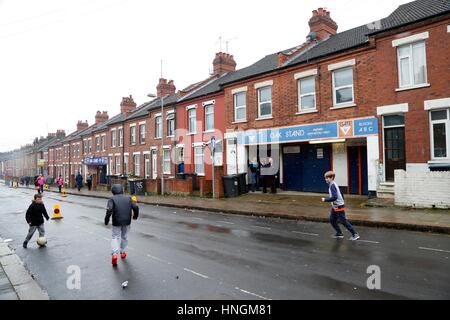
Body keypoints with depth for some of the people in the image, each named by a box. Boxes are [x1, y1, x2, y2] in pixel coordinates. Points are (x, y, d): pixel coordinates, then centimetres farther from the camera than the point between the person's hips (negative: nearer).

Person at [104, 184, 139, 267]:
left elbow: (109, 210, -17)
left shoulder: (112, 199, -3)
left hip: (116, 222, -3)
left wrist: (106, 220, -7)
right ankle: (123, 252, 31)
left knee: (115, 237, 8)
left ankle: (114, 254, -9)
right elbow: (135, 207, 0)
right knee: (124, 237, 21)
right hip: (127, 221, 3)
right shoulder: (128, 198, 5)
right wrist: (135, 216, 16)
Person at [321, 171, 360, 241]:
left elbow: (334, 197, -29)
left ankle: (355, 234, 7)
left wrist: (325, 200, -22)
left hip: (339, 207, -10)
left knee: (344, 221, -3)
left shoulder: (332, 185, -20)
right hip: (335, 207, 10)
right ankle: (339, 234, 23)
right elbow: (341, 195, 16)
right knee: (332, 220, 13)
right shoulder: (334, 184, 9)